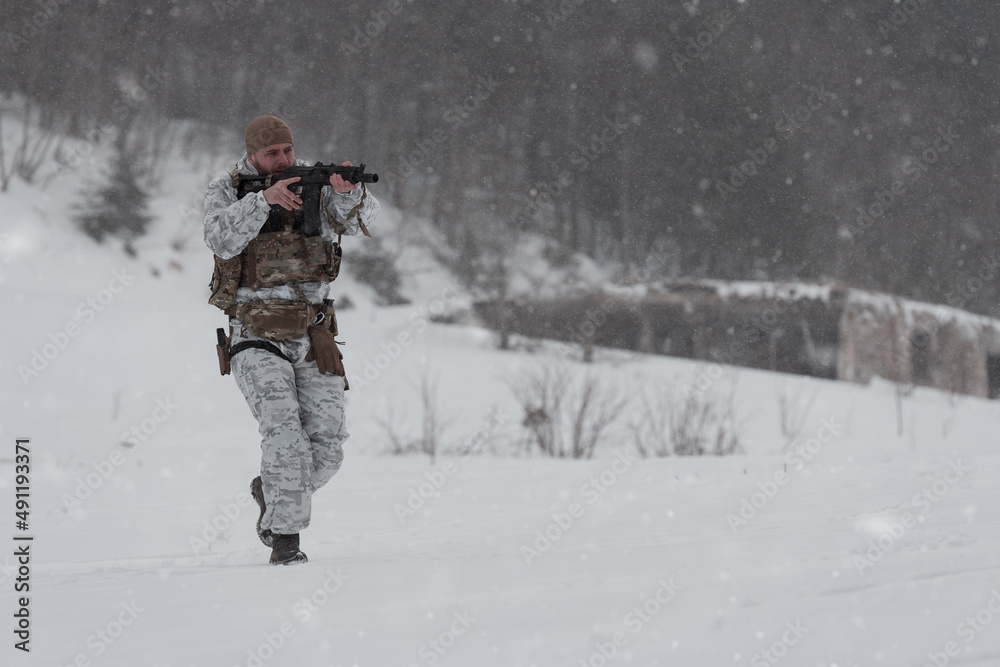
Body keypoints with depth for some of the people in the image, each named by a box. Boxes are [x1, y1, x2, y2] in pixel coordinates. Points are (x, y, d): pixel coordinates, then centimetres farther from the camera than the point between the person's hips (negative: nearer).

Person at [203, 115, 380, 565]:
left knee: (326, 449, 1)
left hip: (313, 342, 3)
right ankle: (284, 540, -13)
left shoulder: (316, 187, 5)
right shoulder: (225, 192, 1)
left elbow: (361, 219, -13)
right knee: (285, 436, -20)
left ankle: (271, 493, 29)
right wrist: (263, 198, -31)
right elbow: (222, 240, -18)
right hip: (257, 342, -3)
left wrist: (349, 192, -35)